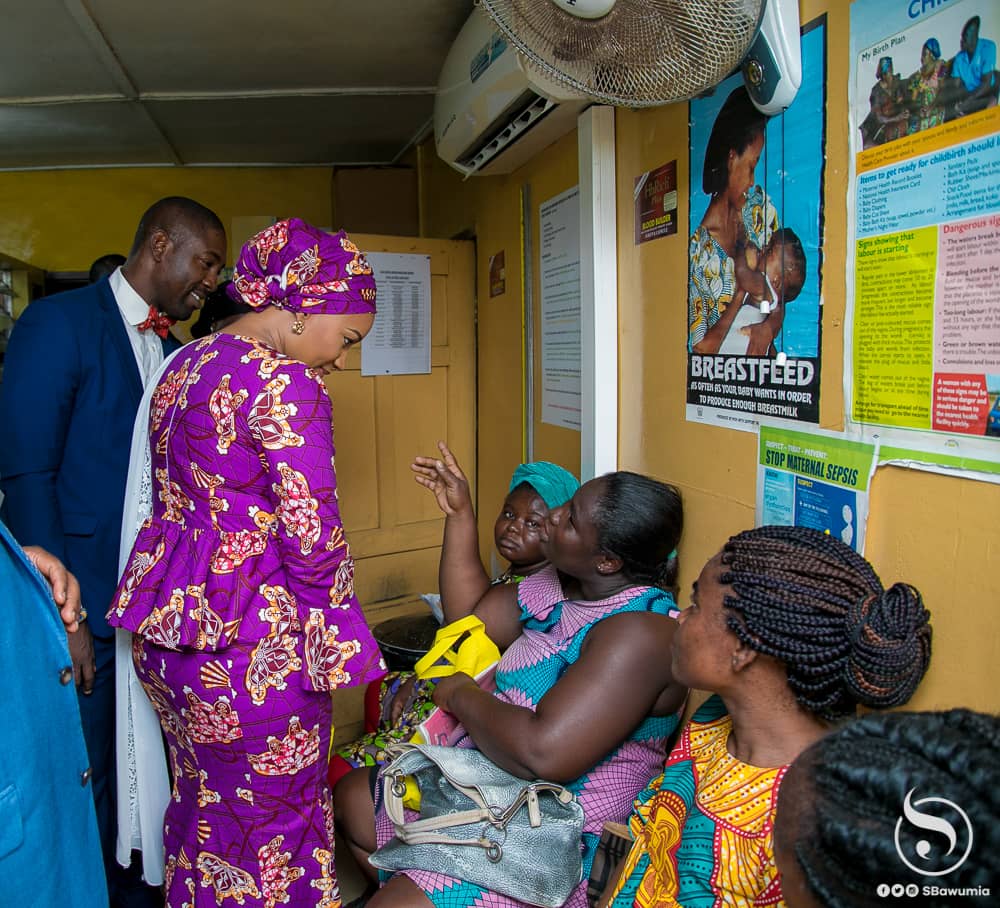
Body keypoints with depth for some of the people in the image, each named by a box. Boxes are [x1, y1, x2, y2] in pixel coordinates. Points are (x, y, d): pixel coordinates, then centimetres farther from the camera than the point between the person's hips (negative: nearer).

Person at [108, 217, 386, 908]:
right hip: (250, 643, -9)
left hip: (165, 622, 9)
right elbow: (314, 535, -19)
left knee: (204, 804, 23)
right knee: (274, 825, 9)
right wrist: (332, 642, -5)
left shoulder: (185, 364, 9)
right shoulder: (285, 383, -19)